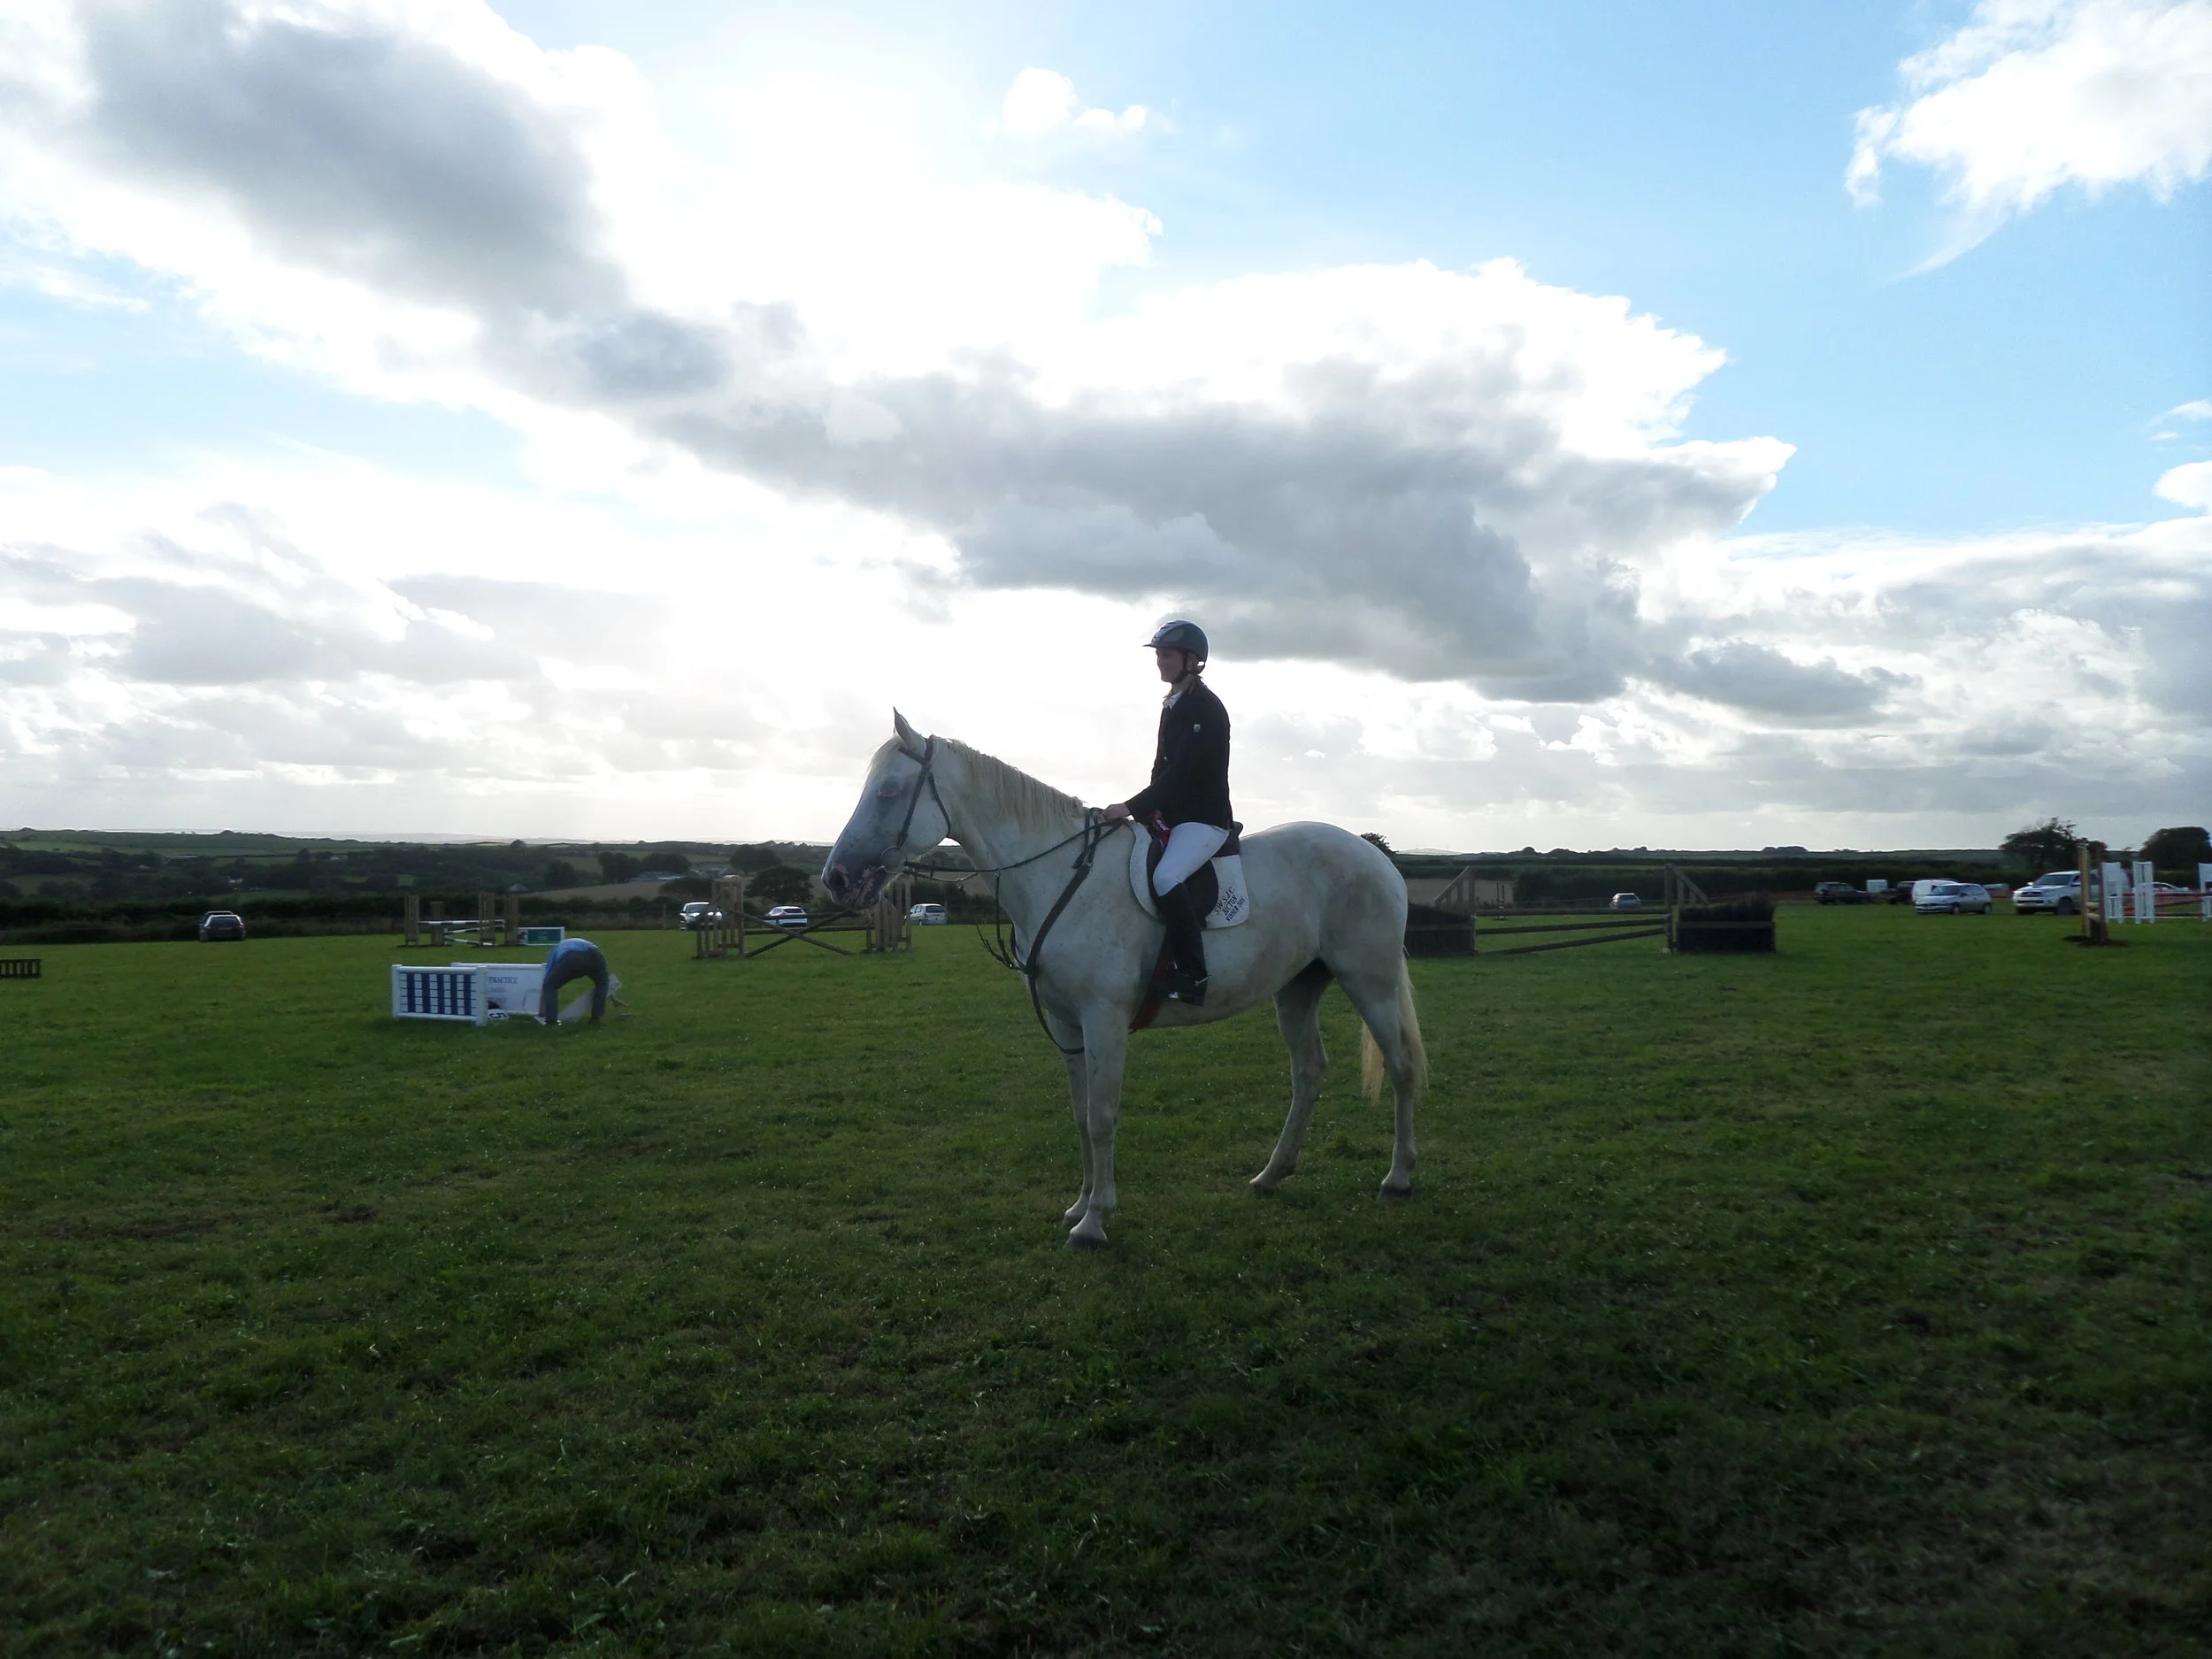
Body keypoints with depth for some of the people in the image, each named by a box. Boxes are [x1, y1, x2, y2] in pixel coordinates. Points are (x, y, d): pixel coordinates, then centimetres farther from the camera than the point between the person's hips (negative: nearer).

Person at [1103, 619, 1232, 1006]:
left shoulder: (1205, 707, -14)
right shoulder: (1172, 705, 15)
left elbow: (1181, 770, -23)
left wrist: (1132, 807, -26)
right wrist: (1151, 808, 2)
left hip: (1205, 818, -10)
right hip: (1173, 816, 10)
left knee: (1166, 877, -32)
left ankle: (1192, 976, -29)